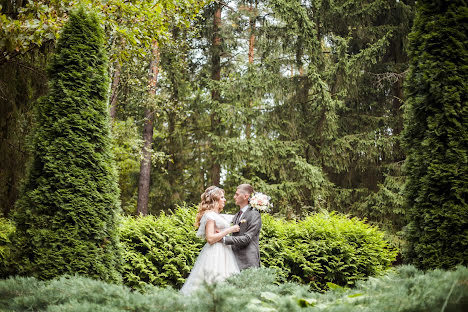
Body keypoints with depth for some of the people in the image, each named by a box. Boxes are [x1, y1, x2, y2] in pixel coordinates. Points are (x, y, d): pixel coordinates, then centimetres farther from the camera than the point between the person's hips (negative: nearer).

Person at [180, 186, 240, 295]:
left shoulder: (217, 215, 19)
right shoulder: (210, 215, -9)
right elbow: (210, 238, -18)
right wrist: (229, 230, -15)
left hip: (223, 252, 9)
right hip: (215, 254, -9)